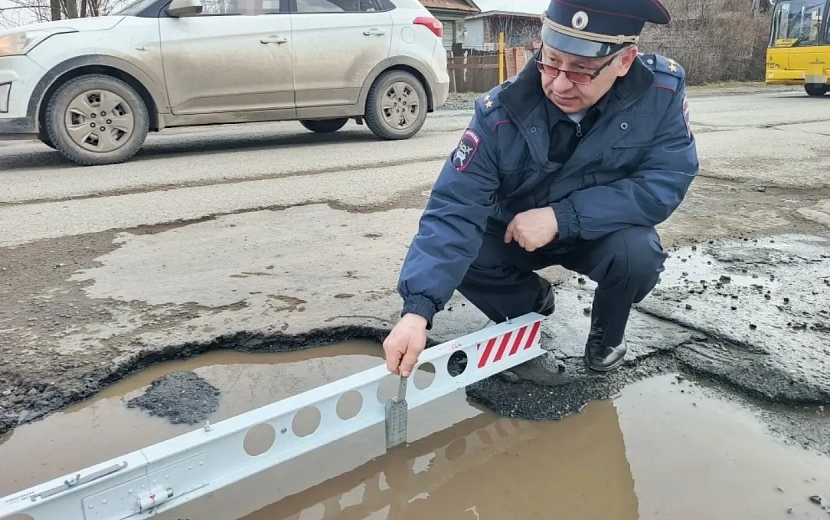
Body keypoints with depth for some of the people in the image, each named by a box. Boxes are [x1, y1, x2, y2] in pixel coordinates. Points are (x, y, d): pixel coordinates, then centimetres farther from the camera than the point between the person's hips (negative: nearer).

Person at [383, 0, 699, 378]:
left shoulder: (663, 90, -24)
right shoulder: (501, 112, -29)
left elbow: (666, 181, -24)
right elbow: (454, 209, -33)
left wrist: (562, 217, -34)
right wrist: (417, 310, -45)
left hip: (603, 232, 0)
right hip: (516, 234, 1)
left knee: (638, 254, -32)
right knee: (458, 254, -24)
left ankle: (607, 335, 5)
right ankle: (533, 298, 10)